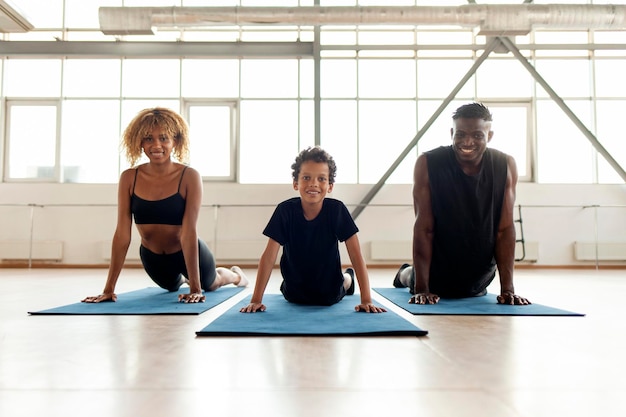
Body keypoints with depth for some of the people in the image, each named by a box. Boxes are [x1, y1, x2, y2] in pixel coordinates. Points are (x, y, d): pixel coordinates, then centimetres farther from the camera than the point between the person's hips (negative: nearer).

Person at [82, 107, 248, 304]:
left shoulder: (189, 177, -26)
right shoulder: (129, 178, -18)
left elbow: (189, 232, -29)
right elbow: (122, 234, -19)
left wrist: (195, 288, -30)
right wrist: (109, 288, -21)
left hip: (189, 254, -2)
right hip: (152, 258, 2)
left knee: (211, 284, 30)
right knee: (172, 287, 34)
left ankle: (236, 275, 65)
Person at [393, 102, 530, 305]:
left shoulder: (506, 166, -16)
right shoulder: (427, 164, -23)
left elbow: (505, 228, -14)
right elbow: (424, 228, -23)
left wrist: (507, 289, -18)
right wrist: (422, 289, -24)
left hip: (481, 272, 3)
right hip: (438, 271, -2)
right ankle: (405, 274, 49)